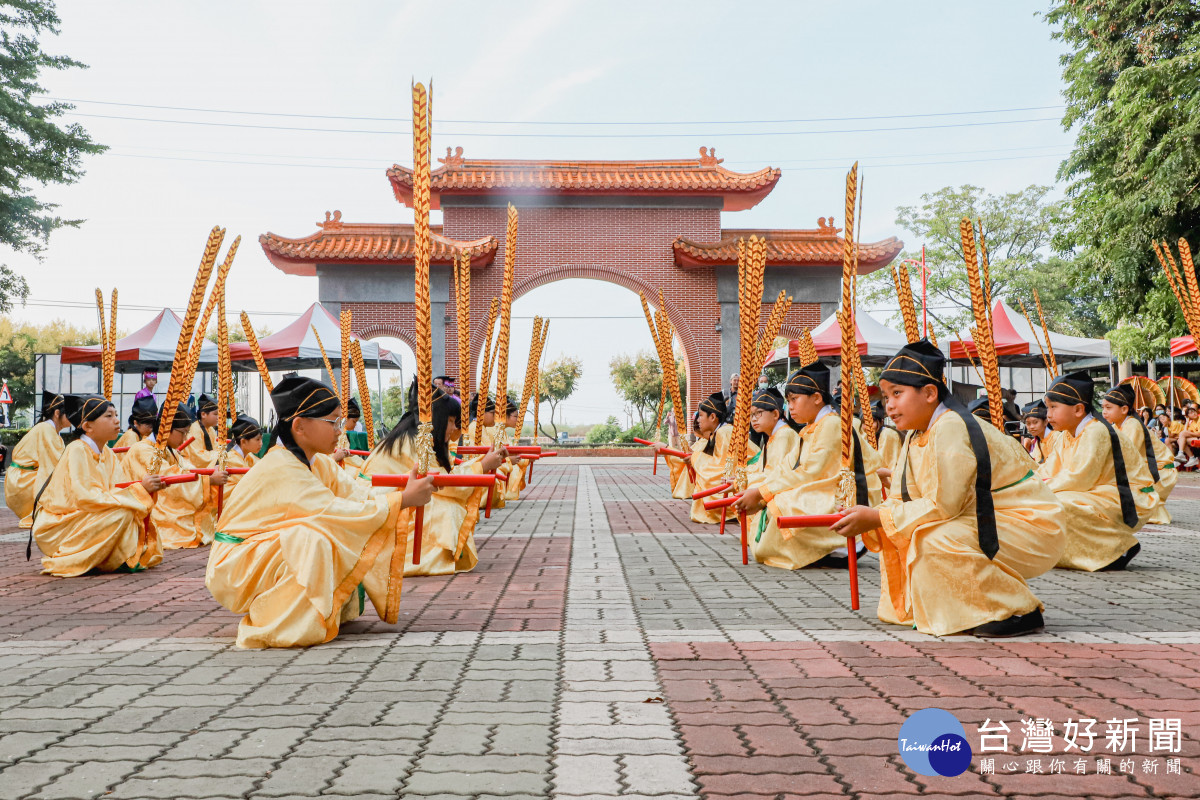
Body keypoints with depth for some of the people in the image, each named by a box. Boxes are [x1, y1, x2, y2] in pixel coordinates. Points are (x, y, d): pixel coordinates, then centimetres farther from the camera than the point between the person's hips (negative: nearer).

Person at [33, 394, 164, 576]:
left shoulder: (107, 454, 7)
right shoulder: (77, 450, -17)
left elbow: (120, 490, 1)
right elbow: (86, 498, -27)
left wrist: (147, 488, -20)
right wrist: (139, 489, -28)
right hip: (56, 526, -8)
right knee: (121, 514, -26)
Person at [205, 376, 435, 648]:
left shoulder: (316, 462, 2)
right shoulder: (282, 469, -26)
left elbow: (354, 493, -9)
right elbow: (335, 513, -32)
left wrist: (403, 496, -24)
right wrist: (402, 500, -31)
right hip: (236, 566, -9)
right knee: (313, 539, -33)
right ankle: (274, 622, -17)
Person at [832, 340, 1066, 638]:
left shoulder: (950, 428, -23)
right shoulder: (916, 437, 7)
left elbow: (942, 506, -26)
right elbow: (902, 500, 5)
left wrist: (875, 518, -22)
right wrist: (865, 518, -14)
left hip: (1029, 527, -10)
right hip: (987, 524, 10)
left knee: (935, 539, -31)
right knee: (899, 534, 6)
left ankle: (1019, 612, -13)